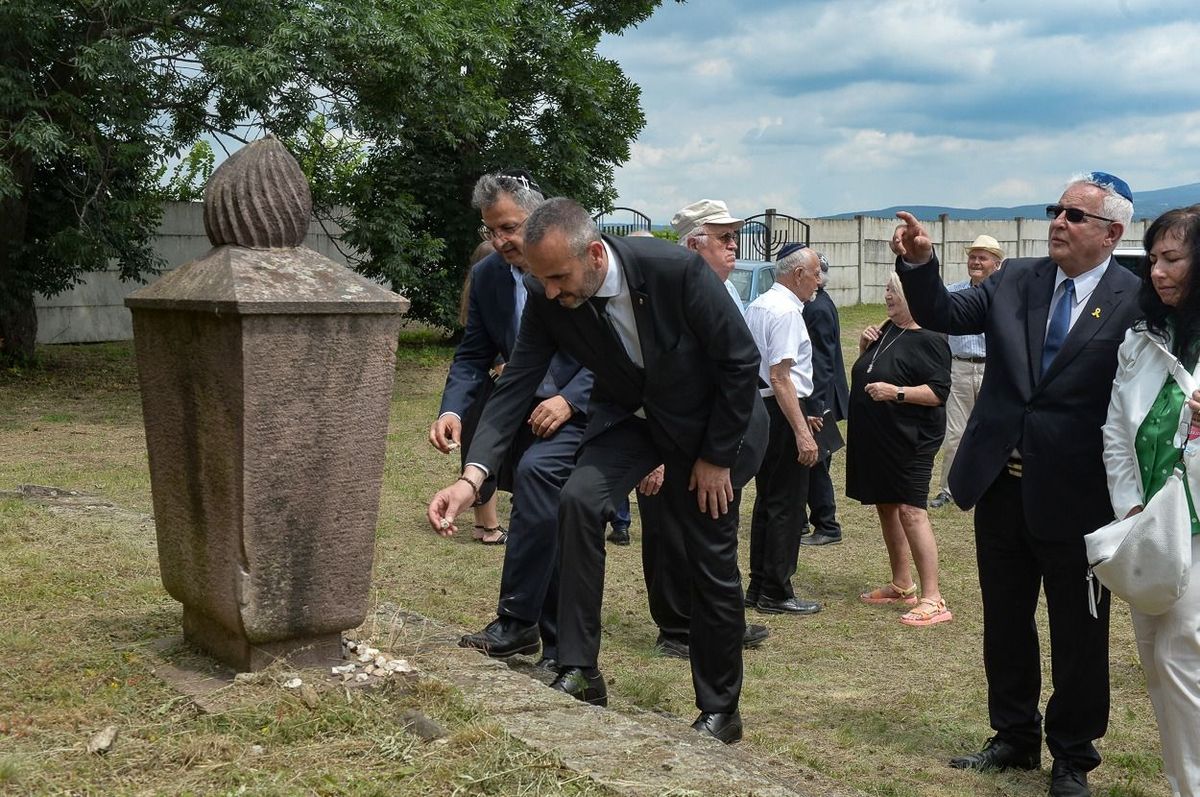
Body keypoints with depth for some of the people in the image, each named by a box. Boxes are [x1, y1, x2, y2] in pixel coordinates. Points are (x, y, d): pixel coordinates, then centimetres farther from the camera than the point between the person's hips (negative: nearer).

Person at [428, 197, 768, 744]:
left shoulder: (676, 270, -32)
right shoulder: (547, 302, -21)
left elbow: (740, 360, -21)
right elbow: (515, 386, -19)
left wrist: (716, 456, -15)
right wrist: (472, 477, -32)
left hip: (710, 419, -3)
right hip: (628, 415, 3)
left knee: (712, 565, 1)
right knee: (578, 501, -24)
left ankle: (719, 711, 20)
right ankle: (579, 673, -13)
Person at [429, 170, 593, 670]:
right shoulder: (486, 275, 3)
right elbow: (473, 356, 5)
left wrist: (569, 399, -23)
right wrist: (452, 410, -13)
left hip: (583, 409, -6)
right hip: (528, 411, 6)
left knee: (535, 470, -31)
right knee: (550, 528, 12)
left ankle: (517, 621, -24)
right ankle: (558, 648, 26)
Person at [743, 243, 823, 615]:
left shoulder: (757, 306, 13)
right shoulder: (786, 312, -17)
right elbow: (780, 377, -23)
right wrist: (802, 432, -25)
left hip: (760, 410, 10)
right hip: (781, 413, -10)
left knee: (767, 499, 16)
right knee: (786, 504, -2)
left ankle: (759, 586, 24)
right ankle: (776, 593, 5)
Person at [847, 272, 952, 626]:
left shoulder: (928, 340, -13)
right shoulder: (889, 330, 12)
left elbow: (938, 392, -18)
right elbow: (872, 371, 24)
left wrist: (896, 392, -26)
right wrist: (865, 347, 5)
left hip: (909, 440, -9)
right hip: (874, 437, 9)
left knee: (910, 510, -14)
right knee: (885, 506, 14)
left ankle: (933, 599, -13)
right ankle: (901, 585, 26)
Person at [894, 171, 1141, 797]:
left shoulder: (1135, 301, -11)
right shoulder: (1016, 280, 5)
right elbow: (943, 315, 2)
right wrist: (919, 263, -14)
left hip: (1075, 497, -5)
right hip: (1002, 486, 5)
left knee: (1078, 634, 9)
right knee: (1004, 622, 17)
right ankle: (1015, 738, 35)